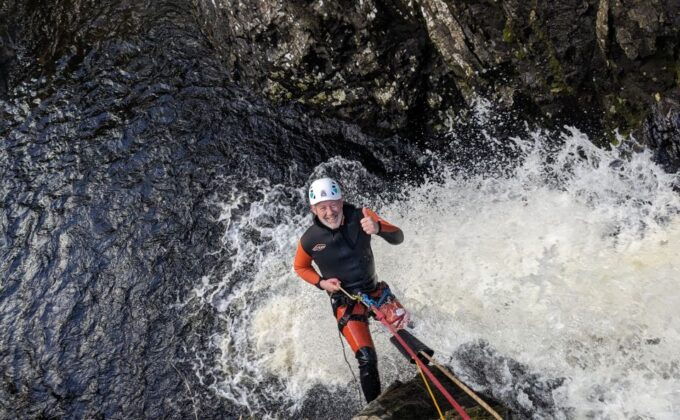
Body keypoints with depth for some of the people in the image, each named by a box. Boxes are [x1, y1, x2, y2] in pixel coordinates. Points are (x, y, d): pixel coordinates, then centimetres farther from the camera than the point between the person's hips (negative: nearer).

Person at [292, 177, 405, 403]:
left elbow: (398, 238, -20)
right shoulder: (310, 240, -18)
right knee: (366, 358, -13)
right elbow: (300, 267, 3)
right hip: (345, 301, -3)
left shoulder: (359, 216, -18)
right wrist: (322, 282, -15)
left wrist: (378, 228, -41)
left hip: (374, 289, 3)